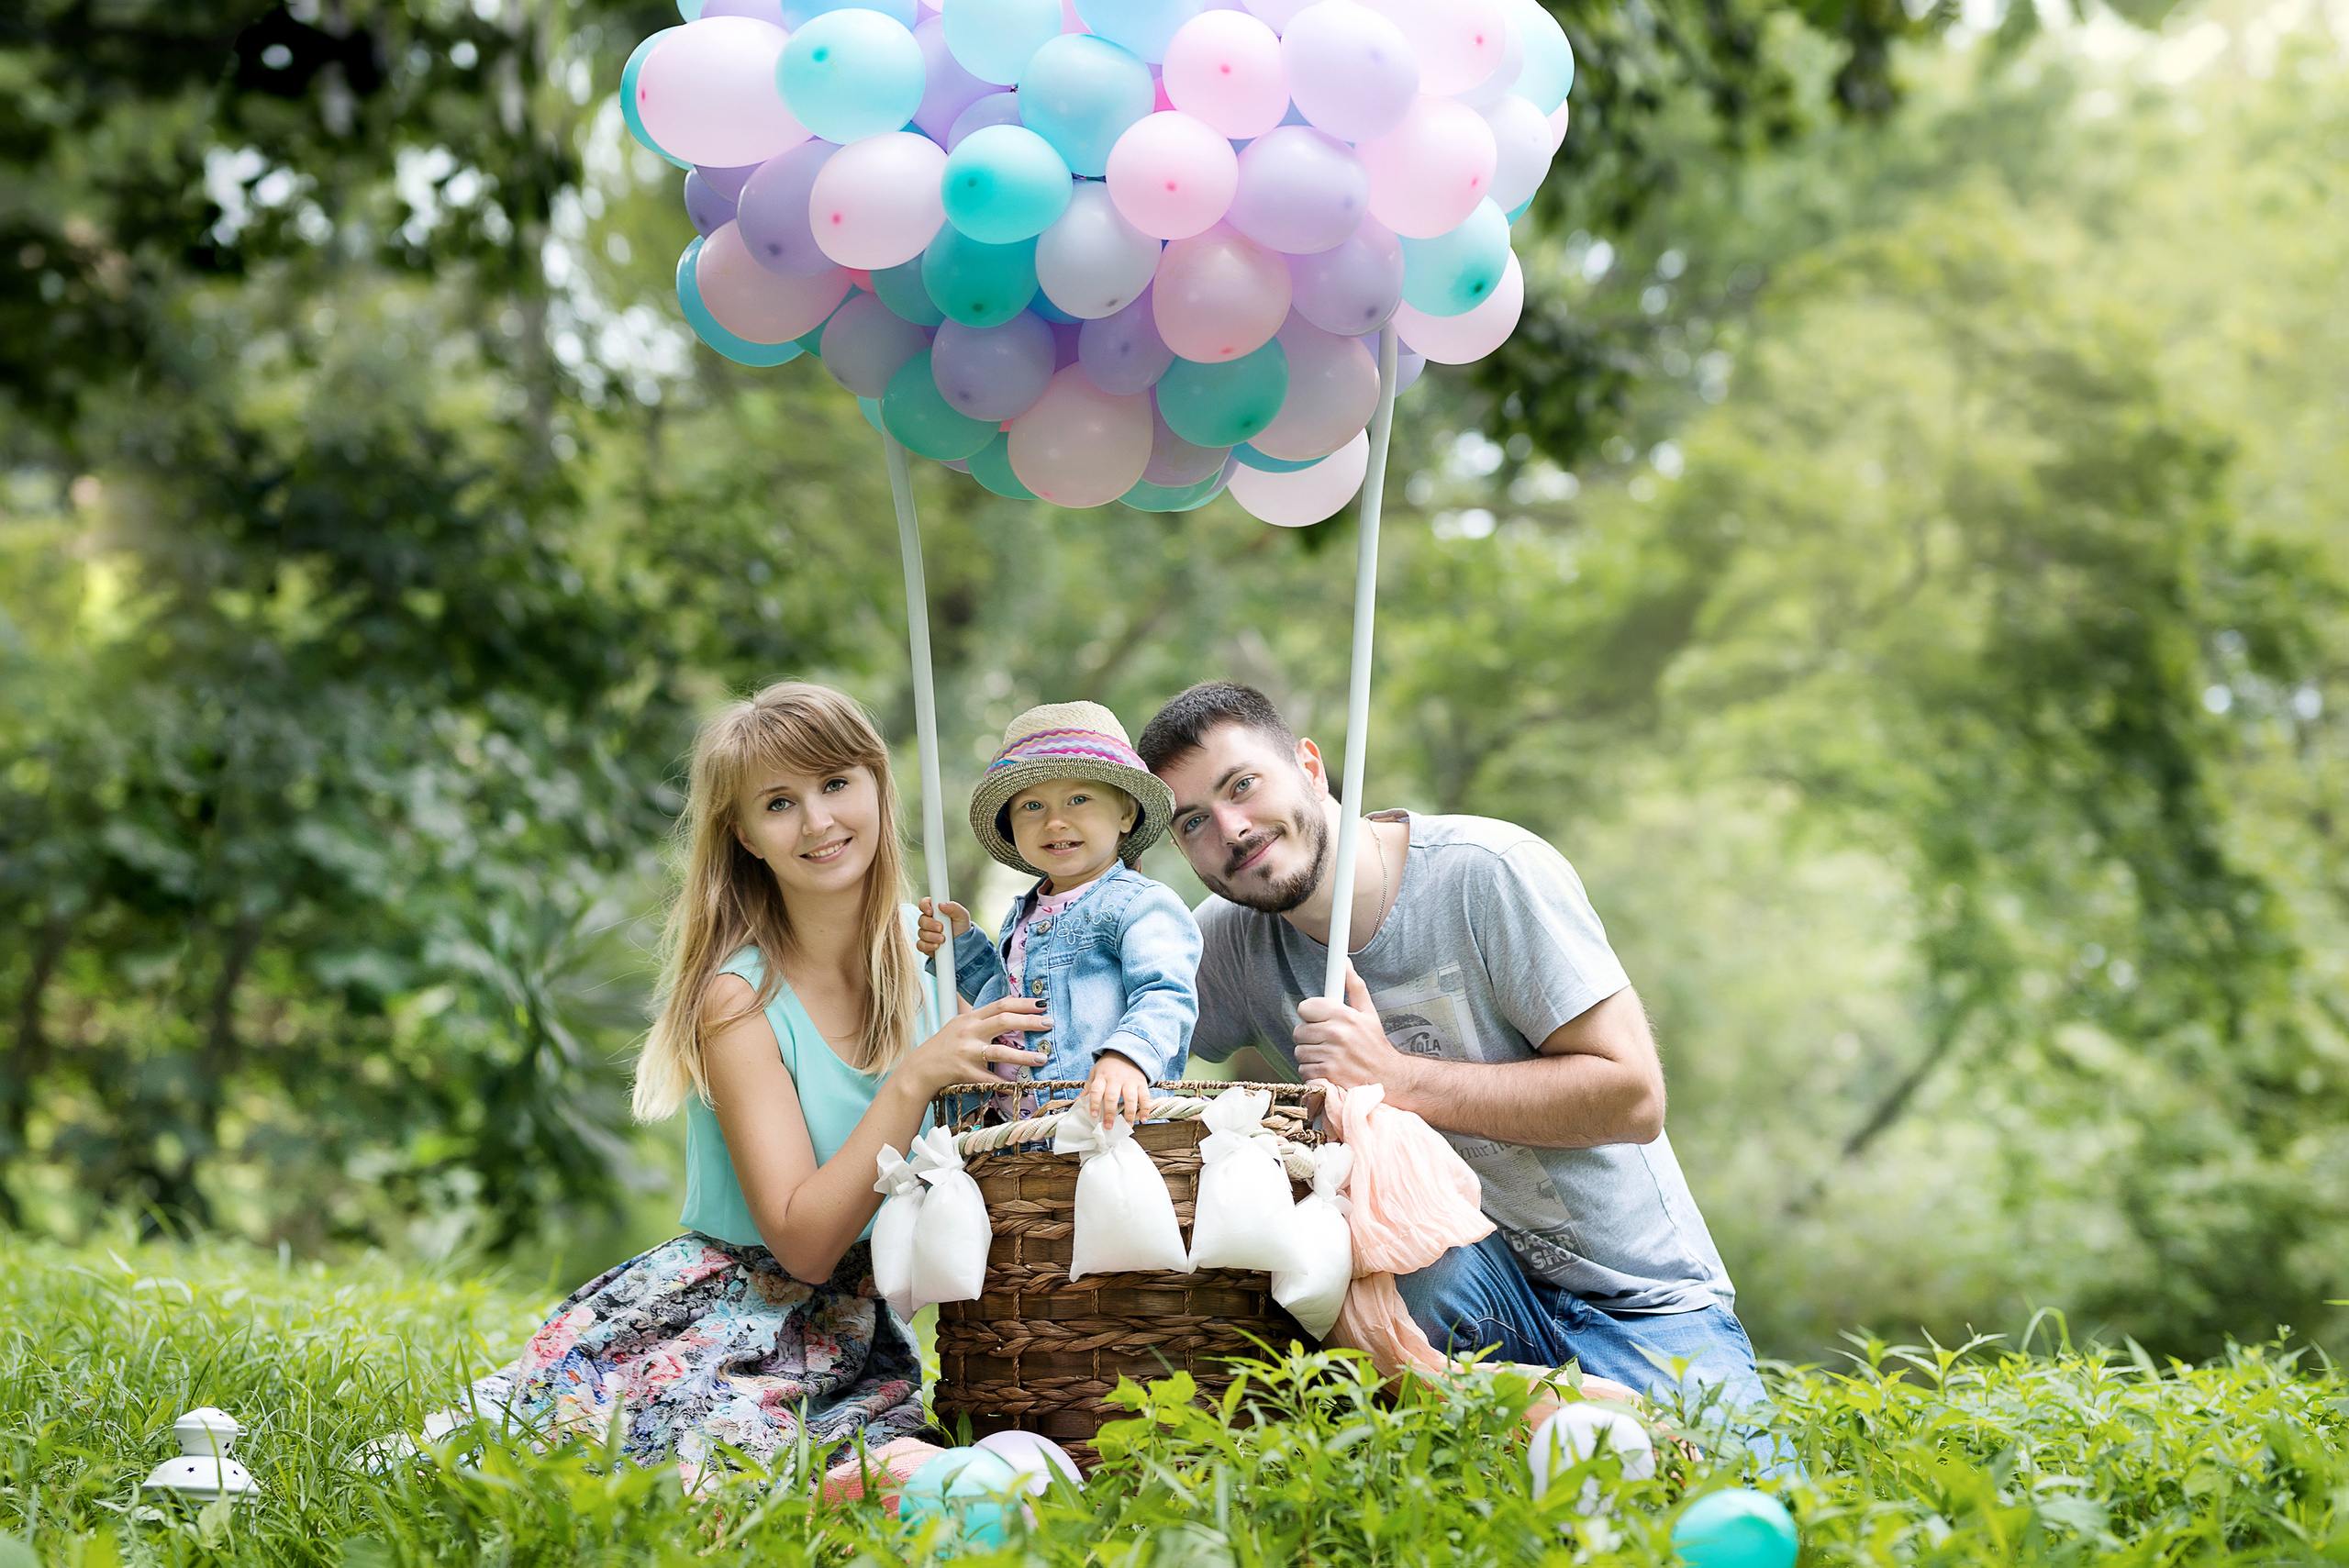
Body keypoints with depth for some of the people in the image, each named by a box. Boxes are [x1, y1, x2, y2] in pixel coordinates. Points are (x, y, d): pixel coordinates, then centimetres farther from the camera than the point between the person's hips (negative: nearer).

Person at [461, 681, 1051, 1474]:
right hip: (730, 1305, -3)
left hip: (859, 1319, 3)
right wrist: (914, 1078, -27)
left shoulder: (922, 947, 1)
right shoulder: (739, 998, -14)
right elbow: (804, 1243, -19)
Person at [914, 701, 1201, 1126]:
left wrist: (1127, 1056, -35)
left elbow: (1164, 995, -16)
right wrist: (963, 944, 25)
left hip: (1114, 1119, -7)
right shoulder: (1022, 919, 24)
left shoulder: (1141, 904, -2)